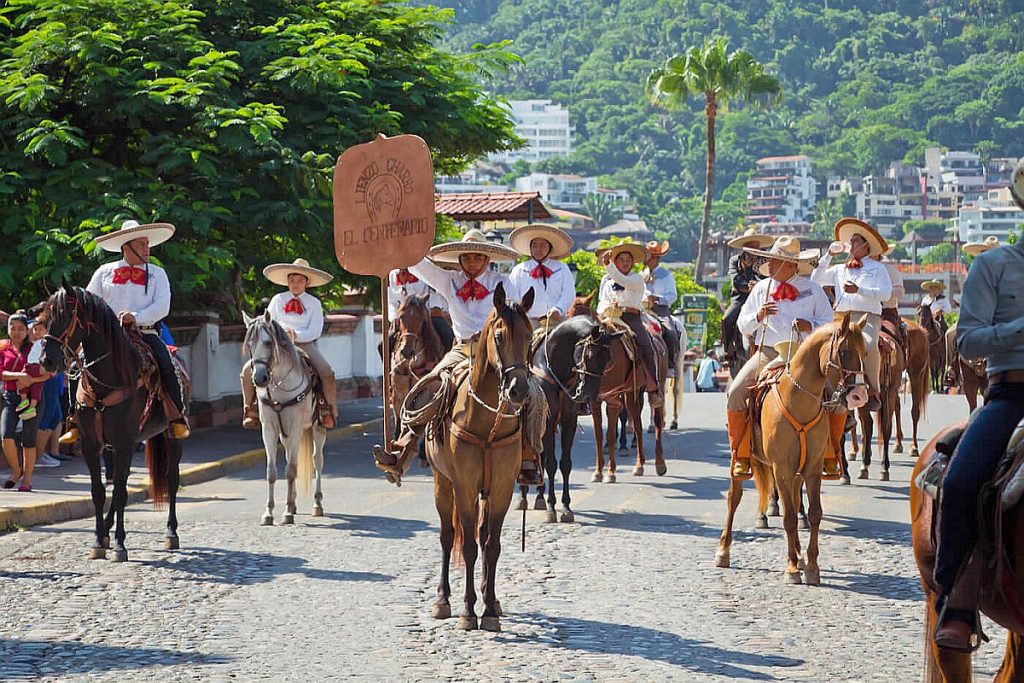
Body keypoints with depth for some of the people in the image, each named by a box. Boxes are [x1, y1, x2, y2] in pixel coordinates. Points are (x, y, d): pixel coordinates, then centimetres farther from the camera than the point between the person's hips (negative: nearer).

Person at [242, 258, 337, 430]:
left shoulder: (314, 303, 6)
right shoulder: (278, 299, 13)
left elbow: (315, 331, -4)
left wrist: (296, 335, -19)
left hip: (304, 344, -2)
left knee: (326, 371, -28)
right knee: (249, 369, -19)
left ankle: (329, 412, -13)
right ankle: (250, 411, -6)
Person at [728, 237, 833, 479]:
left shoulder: (812, 290, 8)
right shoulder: (761, 289, 14)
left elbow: (829, 325, 7)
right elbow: (742, 325, 14)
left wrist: (810, 326, -14)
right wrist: (759, 316, -7)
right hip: (767, 352, 1)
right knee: (736, 393, -22)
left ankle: (830, 457, -4)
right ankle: (740, 456, -9)